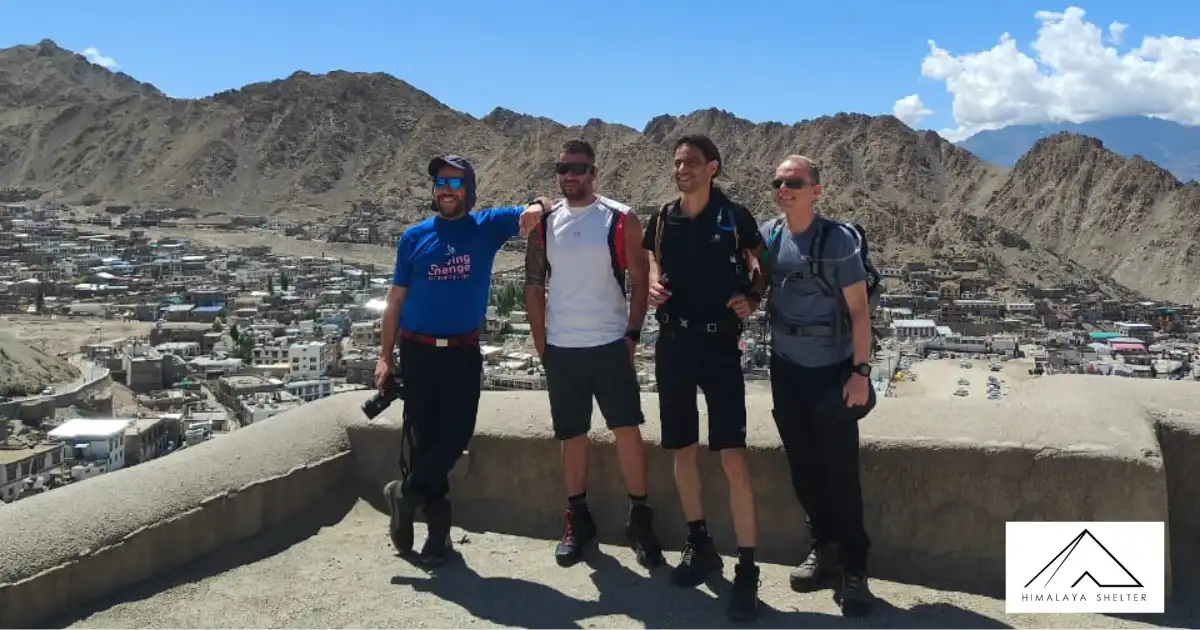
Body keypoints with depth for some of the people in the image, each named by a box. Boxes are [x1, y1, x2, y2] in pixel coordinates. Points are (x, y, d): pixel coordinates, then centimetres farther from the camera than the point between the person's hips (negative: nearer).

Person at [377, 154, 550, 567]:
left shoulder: (487, 227, 1)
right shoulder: (415, 237, 3)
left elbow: (542, 207, -2)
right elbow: (396, 299, 5)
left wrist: (537, 207, -28)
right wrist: (385, 356, 2)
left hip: (463, 352, 0)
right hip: (417, 351, 0)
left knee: (456, 434, -2)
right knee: (422, 435, 5)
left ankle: (405, 494, 21)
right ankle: (437, 522, 20)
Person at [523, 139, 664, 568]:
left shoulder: (621, 219, -3)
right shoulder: (544, 223, 5)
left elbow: (639, 281, -2)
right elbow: (534, 287, 8)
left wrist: (633, 334, -7)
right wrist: (541, 344, 3)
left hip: (610, 345, -2)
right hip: (561, 349, 3)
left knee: (628, 430, -1)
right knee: (572, 436, 10)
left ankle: (639, 518, 13)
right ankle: (578, 520, 22)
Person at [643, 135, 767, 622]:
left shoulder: (734, 216, -3)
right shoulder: (663, 219, 6)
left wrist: (752, 298, -10)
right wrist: (653, 287, -4)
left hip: (719, 342, -4)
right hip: (672, 343, 4)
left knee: (733, 458, -9)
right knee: (682, 450, 12)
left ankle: (747, 571, -1)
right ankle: (699, 545, 30)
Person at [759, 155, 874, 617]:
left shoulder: (838, 239, -13)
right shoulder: (768, 235, 0)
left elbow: (858, 309, -12)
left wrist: (861, 370, -17)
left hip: (832, 371, -5)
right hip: (786, 369, 5)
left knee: (840, 471, 0)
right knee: (803, 467, 13)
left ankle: (854, 566, 13)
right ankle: (824, 548, 30)